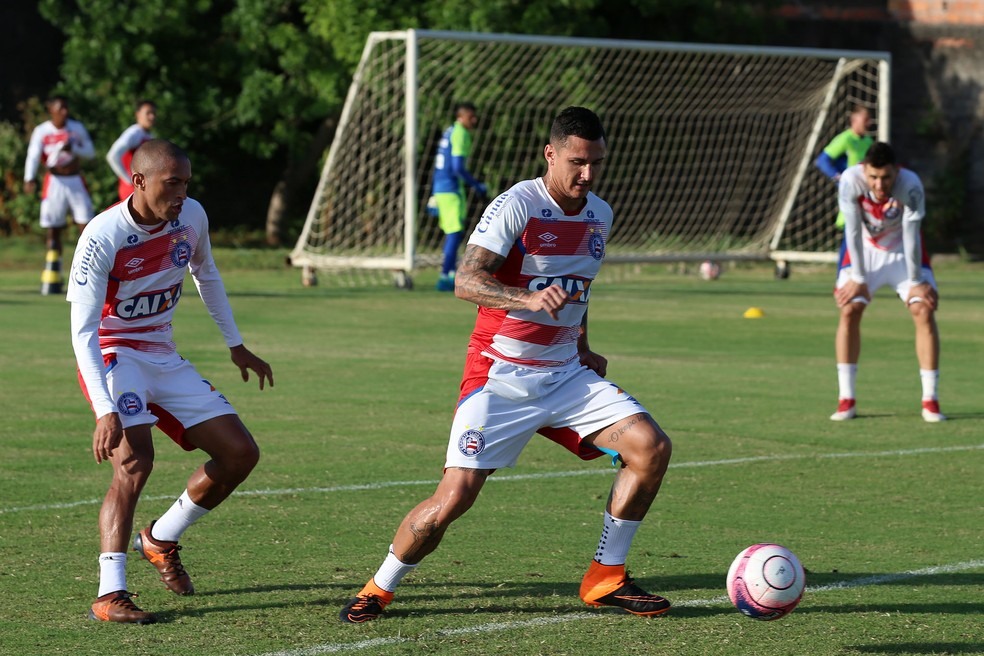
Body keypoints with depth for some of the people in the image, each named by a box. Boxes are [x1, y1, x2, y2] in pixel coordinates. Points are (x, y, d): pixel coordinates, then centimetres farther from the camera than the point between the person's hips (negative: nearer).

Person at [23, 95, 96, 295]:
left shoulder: (77, 128, 0)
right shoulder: (41, 132, -8)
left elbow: (91, 152, 3)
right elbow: (33, 156, -19)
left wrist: (73, 149, -18)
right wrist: (29, 179, -36)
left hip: (76, 181, 2)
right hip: (54, 182, -2)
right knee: (52, 230, -1)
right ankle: (51, 280, 5)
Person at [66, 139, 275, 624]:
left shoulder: (192, 217, -5)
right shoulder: (103, 237, -24)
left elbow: (206, 275, 17)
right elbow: (83, 331, -24)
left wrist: (236, 345, 22)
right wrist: (105, 410, -33)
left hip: (163, 358, 7)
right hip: (113, 357, -7)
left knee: (240, 454, 2)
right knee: (134, 459, -28)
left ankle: (161, 539, 23)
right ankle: (109, 595, -29)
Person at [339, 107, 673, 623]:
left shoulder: (599, 216, 8)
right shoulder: (517, 206, -14)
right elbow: (465, 281, -25)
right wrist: (529, 298, -39)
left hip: (565, 375, 6)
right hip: (500, 380, -6)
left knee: (651, 447, -11)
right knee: (453, 498, -14)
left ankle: (605, 579, 2)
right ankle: (379, 589, 10)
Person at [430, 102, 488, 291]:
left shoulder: (449, 132, 17)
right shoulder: (460, 134, -12)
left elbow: (438, 166, 21)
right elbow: (458, 168, -20)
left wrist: (434, 195, 24)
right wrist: (477, 186, -12)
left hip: (440, 189, 10)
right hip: (451, 189, -10)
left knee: (453, 234, 15)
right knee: (455, 234, -9)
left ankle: (450, 275, 17)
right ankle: (445, 277, -11)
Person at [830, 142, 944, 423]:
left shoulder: (911, 185, -33)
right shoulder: (851, 180, -30)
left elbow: (911, 236, -26)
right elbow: (853, 231, -23)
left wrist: (915, 282, -19)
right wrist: (858, 278, -18)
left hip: (902, 249, -1)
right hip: (864, 249, 1)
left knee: (924, 310, -13)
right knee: (849, 310, -13)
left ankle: (930, 400, -8)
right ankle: (846, 400, -6)